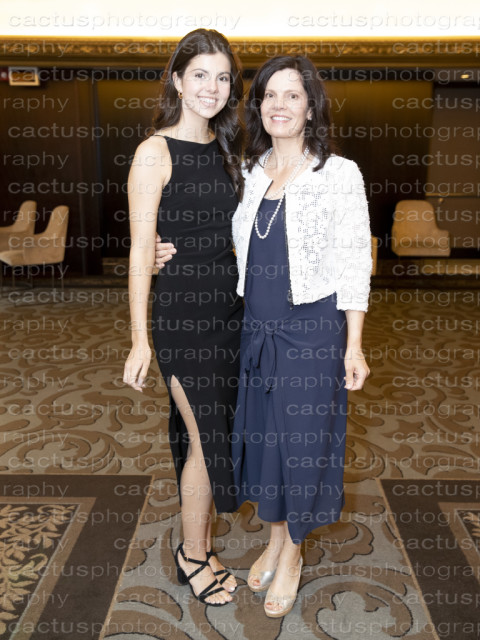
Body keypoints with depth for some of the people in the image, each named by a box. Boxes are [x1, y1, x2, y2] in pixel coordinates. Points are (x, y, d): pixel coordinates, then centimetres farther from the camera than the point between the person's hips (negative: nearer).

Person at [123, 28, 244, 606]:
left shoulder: (225, 148, 12)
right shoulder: (155, 153, -8)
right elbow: (140, 250, -11)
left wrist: (248, 302, 12)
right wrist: (140, 338, -14)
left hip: (229, 305, 7)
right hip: (181, 310, -6)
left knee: (212, 432, 14)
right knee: (205, 437, 1)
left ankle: (200, 547, 33)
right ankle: (193, 555, 26)